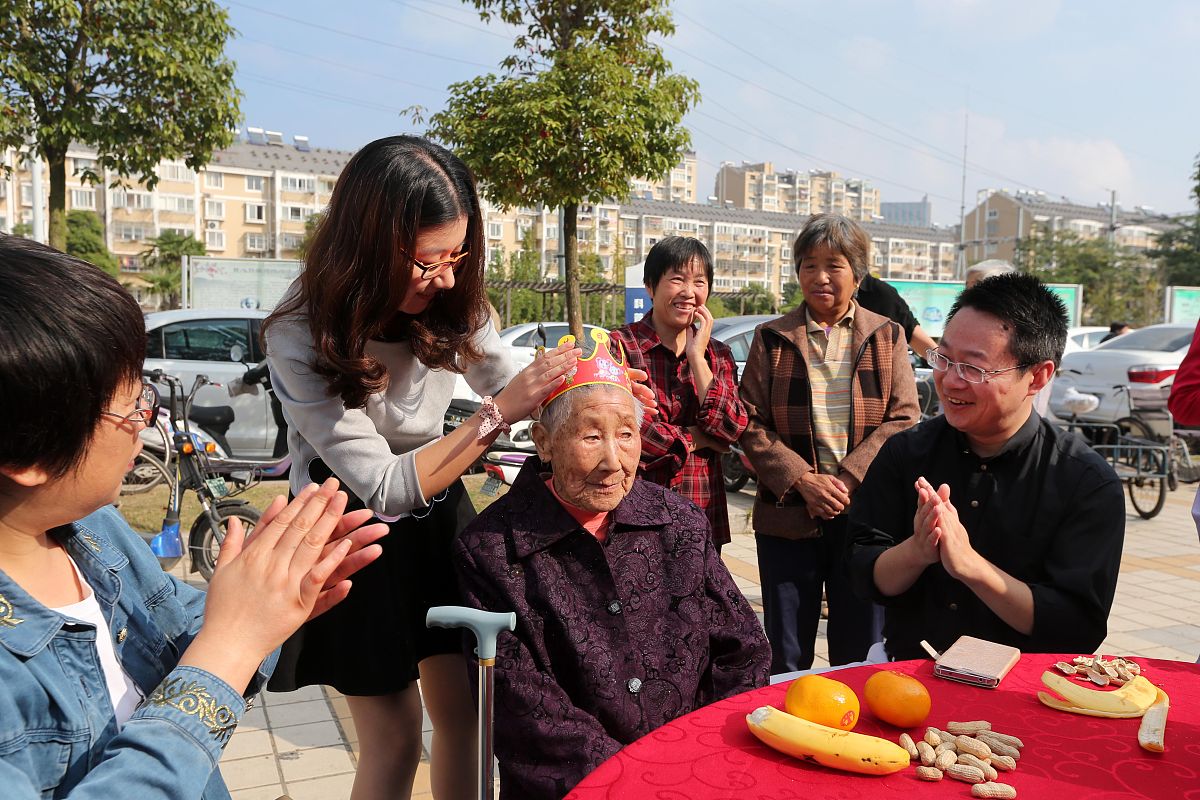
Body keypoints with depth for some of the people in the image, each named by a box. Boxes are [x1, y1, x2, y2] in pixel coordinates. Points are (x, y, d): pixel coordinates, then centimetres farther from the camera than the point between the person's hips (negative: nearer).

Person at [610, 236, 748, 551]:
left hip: (703, 518, 4)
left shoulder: (718, 354, 10)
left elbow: (731, 430, -4)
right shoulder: (619, 347, -7)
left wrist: (697, 357, -8)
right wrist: (695, 439, -7)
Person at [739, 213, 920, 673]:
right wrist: (802, 481, -14)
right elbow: (750, 423, 0)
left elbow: (902, 419, -1)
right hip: (787, 515, 0)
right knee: (785, 660, 9)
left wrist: (848, 482, -14)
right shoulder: (772, 338, 6)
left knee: (860, 656, 10)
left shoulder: (886, 336, 7)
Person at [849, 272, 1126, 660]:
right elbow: (866, 580, -1)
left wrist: (970, 564, -23)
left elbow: (1078, 630, -13)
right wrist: (916, 552, -21)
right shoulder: (905, 452, 0)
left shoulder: (1090, 484, -8)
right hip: (907, 672, 2)